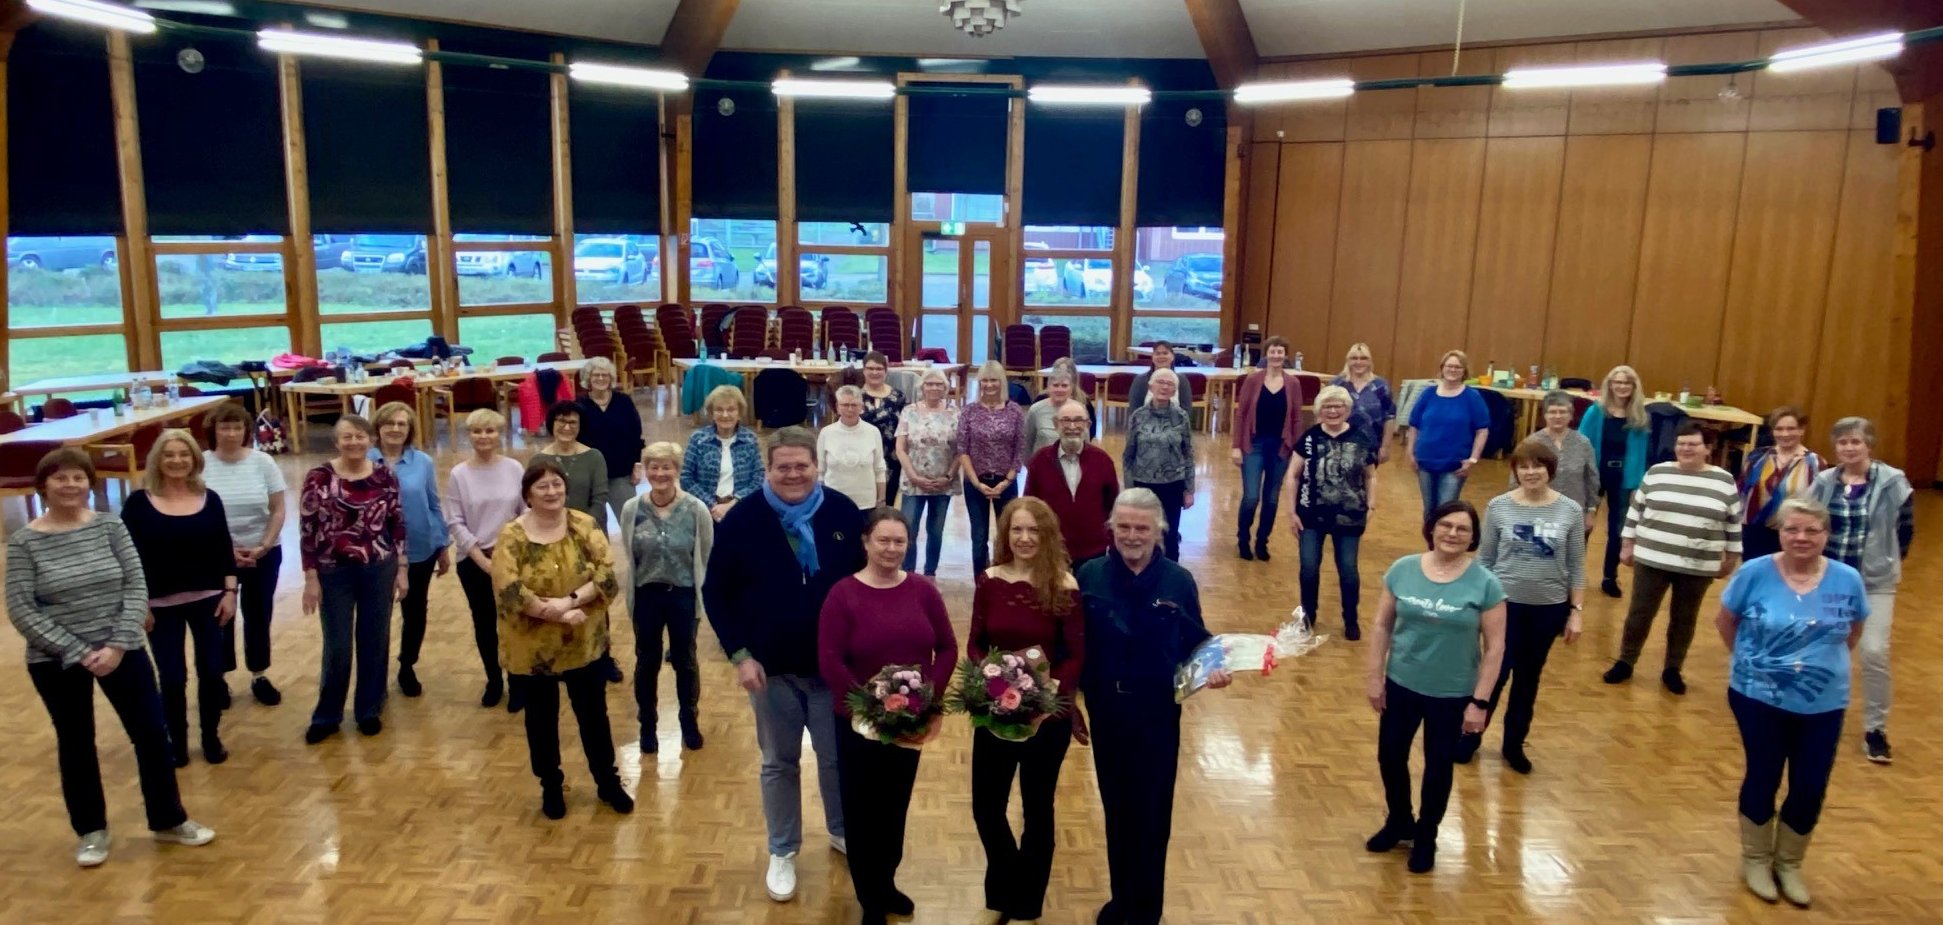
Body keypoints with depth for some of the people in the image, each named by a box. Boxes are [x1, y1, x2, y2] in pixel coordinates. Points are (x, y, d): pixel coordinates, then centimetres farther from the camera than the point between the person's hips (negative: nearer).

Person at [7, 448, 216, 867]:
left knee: (152, 733, 5)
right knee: (76, 744, 12)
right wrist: (77, 651, -17)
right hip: (56, 662, -1)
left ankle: (169, 821, 22)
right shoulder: (24, 542, -7)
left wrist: (117, 645, -15)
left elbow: (137, 587, -5)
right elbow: (20, 609, -10)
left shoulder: (110, 527, -3)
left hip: (121, 652, 2)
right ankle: (91, 832, 30)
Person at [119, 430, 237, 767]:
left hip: (208, 599, 2)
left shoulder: (209, 499, 2)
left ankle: (212, 738, 23)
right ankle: (177, 742, 22)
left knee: (211, 672, 6)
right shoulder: (138, 502, -5)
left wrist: (230, 591, -2)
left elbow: (225, 550, 4)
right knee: (172, 677, 4)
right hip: (161, 604, -2)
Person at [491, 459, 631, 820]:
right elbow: (508, 591, -19)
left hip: (584, 644, 1)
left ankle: (608, 782, 31)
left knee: (593, 715, 14)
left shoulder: (585, 526, -5)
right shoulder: (512, 537, -11)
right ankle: (551, 787, 33)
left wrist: (570, 600, -25)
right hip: (532, 649, -1)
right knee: (542, 719, 14)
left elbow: (607, 575, -12)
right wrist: (556, 613, -21)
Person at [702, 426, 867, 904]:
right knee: (778, 762, 13)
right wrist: (739, 655, -10)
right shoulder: (743, 519, -10)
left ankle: (843, 831, 39)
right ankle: (782, 851, 31)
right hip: (771, 666, -1)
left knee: (838, 756, 14)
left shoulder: (843, 512, -6)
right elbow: (716, 593, -4)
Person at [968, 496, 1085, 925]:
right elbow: (974, 644, 2)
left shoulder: (1063, 587, -12)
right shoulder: (989, 581, -3)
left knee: (1037, 810, 13)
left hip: (1047, 714, -3)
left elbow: (1077, 655, -10)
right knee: (986, 808, 11)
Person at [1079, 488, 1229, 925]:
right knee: (1116, 808, 16)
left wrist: (1213, 667, -19)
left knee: (1151, 812, 9)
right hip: (1106, 711, 1)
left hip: (1157, 714, -1)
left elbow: (1195, 642, 0)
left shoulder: (1179, 581, -7)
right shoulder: (1090, 576, -6)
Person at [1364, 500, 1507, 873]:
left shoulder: (1485, 583, -14)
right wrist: (1375, 677, -1)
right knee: (1390, 757, 14)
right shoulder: (1403, 570, -7)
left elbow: (1495, 646, -10)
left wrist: (1480, 701, -11)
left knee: (1438, 767, 13)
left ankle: (1426, 837, 35)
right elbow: (1382, 626, 0)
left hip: (1452, 694, -2)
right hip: (1401, 685, 2)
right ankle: (1398, 822, 41)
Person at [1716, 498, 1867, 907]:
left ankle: (1789, 863, 31)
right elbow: (1725, 621, 1)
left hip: (1823, 705, 2)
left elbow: (1855, 629, 11)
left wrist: (1826, 662, 9)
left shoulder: (1848, 580, -8)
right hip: (1759, 698, -2)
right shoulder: (1754, 573, -14)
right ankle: (1756, 860, 30)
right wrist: (1751, 658, 4)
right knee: (1763, 779, 9)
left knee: (1811, 789, 7)